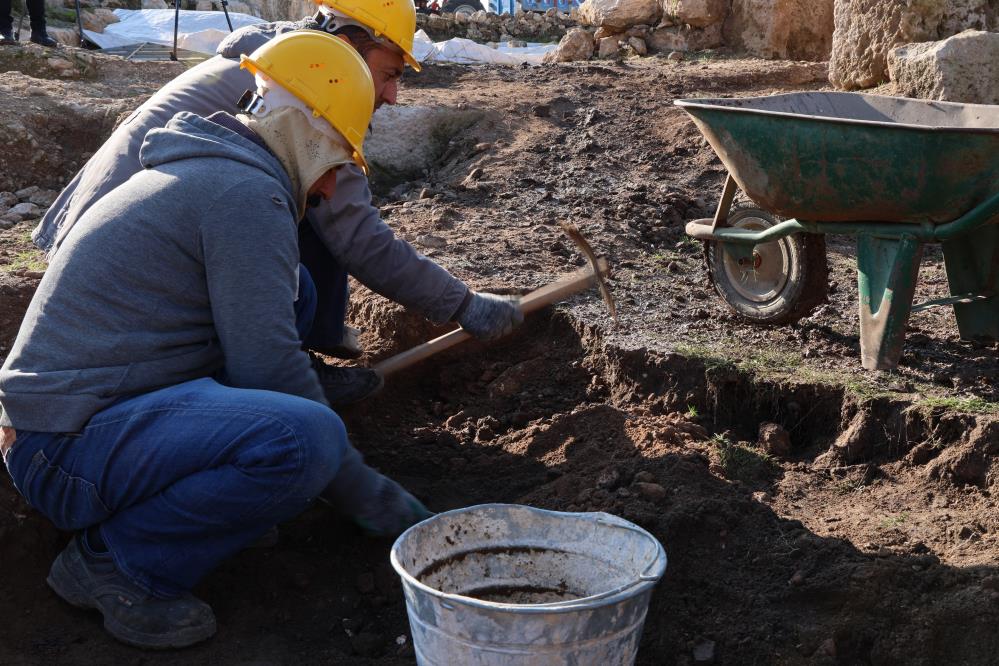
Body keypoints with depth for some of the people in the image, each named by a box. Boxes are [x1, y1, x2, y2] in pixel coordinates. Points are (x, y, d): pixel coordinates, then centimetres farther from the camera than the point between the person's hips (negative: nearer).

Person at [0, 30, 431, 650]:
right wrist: (371, 497, -9)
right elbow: (268, 367, -18)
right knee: (308, 437, -31)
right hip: (72, 451, -10)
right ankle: (116, 558, -9)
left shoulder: (201, 174, 19)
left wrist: (337, 384, 36)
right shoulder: (247, 192, -13)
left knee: (294, 290, 13)